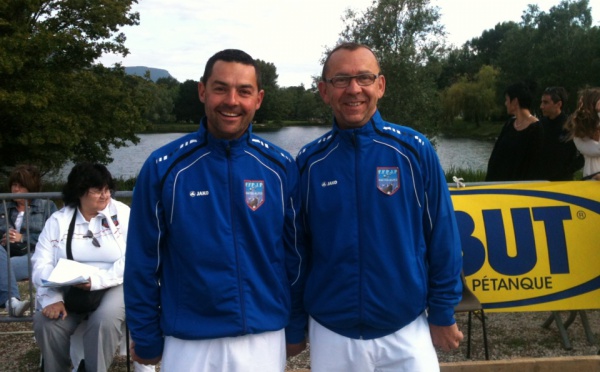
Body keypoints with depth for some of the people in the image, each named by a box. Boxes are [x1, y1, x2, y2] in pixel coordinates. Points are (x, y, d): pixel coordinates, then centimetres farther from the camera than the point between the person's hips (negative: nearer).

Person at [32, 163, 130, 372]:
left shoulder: (122, 214, -1)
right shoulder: (57, 221, 5)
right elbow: (42, 264, -3)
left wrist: (97, 280, -23)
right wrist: (52, 298, -20)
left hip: (113, 285, -2)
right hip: (68, 289, 3)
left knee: (104, 321, -30)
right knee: (45, 321, -21)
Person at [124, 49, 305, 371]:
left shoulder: (281, 167, -3)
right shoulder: (163, 167, -9)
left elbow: (295, 253, 4)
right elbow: (143, 260, -4)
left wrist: (295, 327, 6)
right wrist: (145, 339, -1)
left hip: (265, 340, 2)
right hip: (188, 343, -1)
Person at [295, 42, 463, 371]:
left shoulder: (414, 150, -7)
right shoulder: (309, 161, -3)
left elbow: (442, 238, -3)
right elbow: (297, 246, 4)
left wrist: (443, 314, -1)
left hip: (407, 331, -1)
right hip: (330, 335, 1)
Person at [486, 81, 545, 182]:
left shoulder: (535, 128, -11)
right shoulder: (509, 124, 8)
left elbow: (535, 162, -11)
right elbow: (497, 154, 9)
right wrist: (490, 179, 3)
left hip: (523, 183, -6)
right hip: (501, 180, 6)